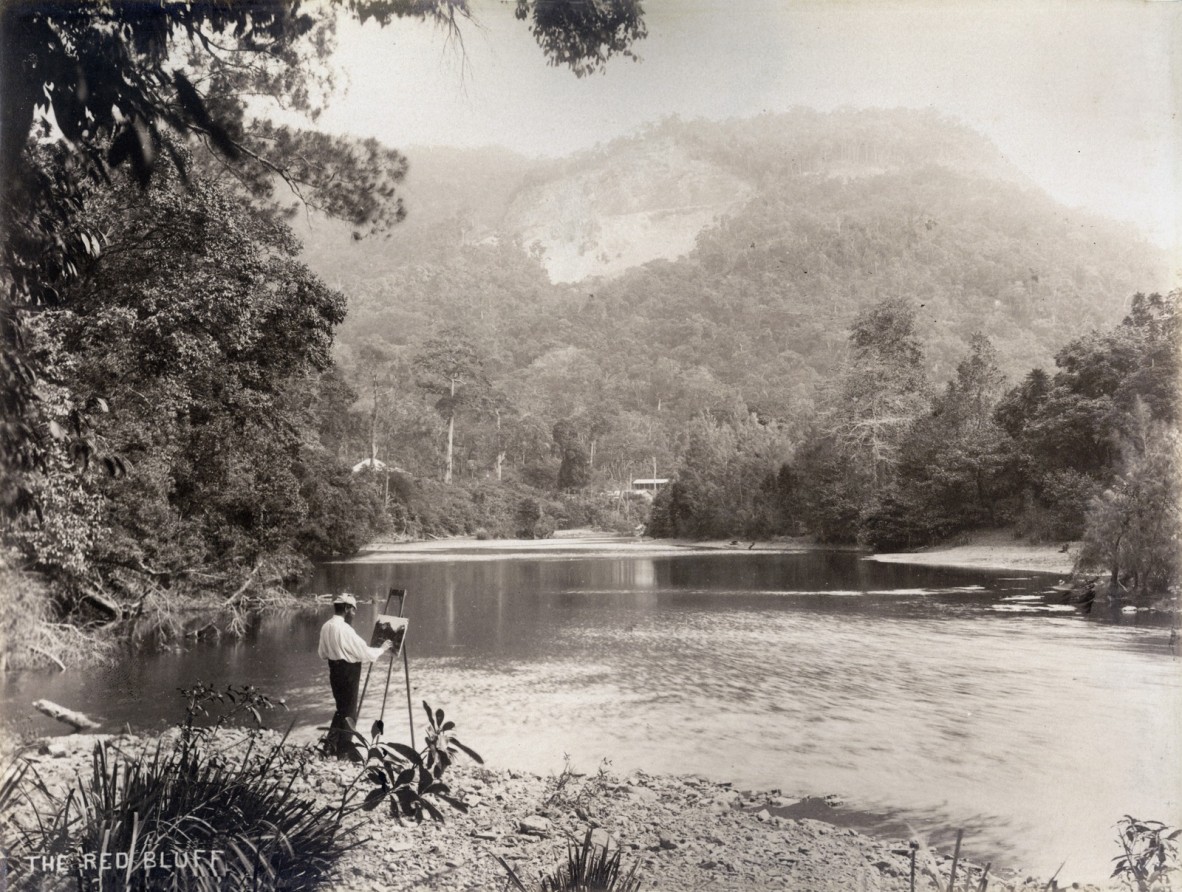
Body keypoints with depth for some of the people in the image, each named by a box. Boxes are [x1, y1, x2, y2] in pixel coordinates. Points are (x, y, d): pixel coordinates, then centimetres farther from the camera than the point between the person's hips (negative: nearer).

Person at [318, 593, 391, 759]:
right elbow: (365, 653, -20)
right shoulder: (345, 629, -22)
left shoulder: (326, 627, 3)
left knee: (341, 707, 21)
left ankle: (331, 746, 23)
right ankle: (343, 751, 9)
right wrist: (382, 649, -5)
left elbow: (322, 654, 14)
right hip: (348, 672, -8)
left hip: (334, 670, 8)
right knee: (348, 711, 3)